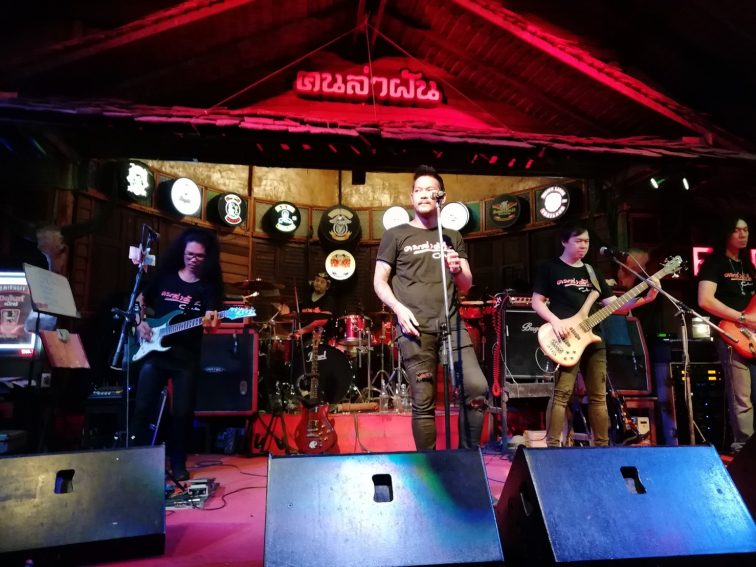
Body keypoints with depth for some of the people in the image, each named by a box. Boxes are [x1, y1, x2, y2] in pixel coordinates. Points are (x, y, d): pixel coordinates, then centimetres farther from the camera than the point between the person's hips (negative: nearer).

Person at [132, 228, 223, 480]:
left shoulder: (210, 285, 0)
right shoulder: (164, 276, 7)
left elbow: (211, 317, -13)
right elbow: (140, 301, 17)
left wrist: (211, 319, -35)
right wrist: (140, 322, 1)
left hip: (187, 357, -2)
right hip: (153, 351, 2)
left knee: (183, 412, 0)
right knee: (143, 407, 1)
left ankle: (178, 463, 16)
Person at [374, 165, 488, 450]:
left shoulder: (453, 238, 18)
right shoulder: (395, 235, 8)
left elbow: (466, 286, 15)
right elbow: (379, 281, 5)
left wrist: (458, 271, -8)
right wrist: (399, 308, -11)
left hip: (451, 323, 3)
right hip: (415, 328, -3)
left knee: (477, 388, -7)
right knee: (423, 403, -2)